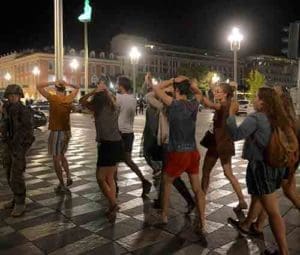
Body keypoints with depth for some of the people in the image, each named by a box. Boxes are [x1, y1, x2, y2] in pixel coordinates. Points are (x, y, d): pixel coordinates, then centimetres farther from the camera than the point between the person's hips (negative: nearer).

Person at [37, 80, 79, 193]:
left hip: (56, 132, -5)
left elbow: (39, 86, -10)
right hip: (67, 132, 5)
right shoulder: (69, 98, -1)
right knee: (62, 155, 25)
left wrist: (52, 82, -8)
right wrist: (67, 84, 3)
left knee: (56, 159, 4)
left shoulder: (53, 98, -13)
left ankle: (62, 185, 7)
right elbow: (77, 87, 17)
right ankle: (68, 177, 16)